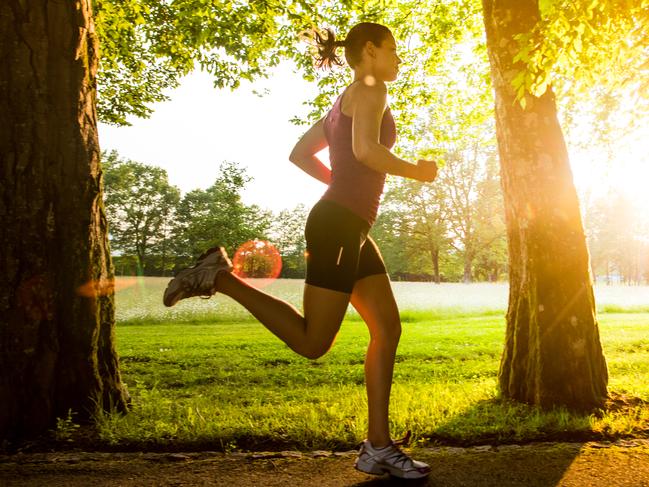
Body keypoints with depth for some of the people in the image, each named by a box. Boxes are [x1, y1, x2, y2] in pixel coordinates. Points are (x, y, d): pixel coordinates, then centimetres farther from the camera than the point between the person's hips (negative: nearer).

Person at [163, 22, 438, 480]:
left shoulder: (344, 103, 24)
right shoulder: (370, 88, -4)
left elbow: (299, 154, 25)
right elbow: (366, 149, -23)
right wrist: (414, 170, -7)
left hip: (350, 229, 10)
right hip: (338, 226, -10)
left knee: (389, 329, 5)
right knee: (313, 342, -7)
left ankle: (378, 446, 7)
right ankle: (219, 276, -3)